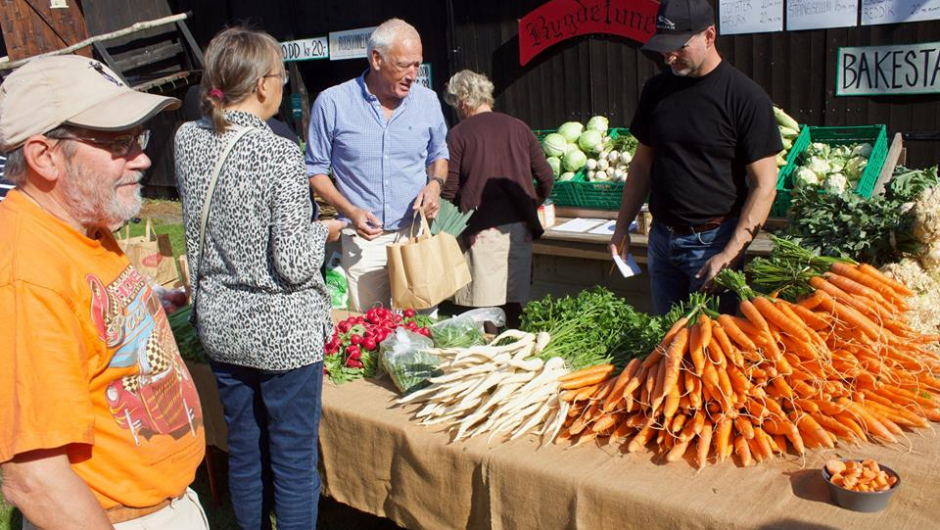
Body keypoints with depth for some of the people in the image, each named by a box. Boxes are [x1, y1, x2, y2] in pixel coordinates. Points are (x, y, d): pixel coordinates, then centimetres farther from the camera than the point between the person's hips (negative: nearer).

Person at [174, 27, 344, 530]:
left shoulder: (187, 139, -2)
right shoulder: (279, 154, -20)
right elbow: (293, 264, -20)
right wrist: (322, 231, 0)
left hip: (220, 324, 6)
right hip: (283, 331, -6)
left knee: (243, 451, 20)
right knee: (294, 460, 8)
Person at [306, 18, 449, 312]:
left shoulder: (427, 101, 2)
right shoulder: (332, 103, -7)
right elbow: (316, 169, 2)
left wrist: (436, 183, -4)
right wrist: (349, 211, -13)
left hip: (415, 232, 2)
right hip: (363, 238, -2)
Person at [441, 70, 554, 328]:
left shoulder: (458, 134, -3)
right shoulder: (518, 127, 9)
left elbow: (449, 191, -5)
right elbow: (546, 177, 9)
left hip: (481, 231, -4)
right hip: (520, 228, 5)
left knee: (483, 309, 1)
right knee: (513, 304, 13)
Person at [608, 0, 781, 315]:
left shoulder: (746, 97, -11)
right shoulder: (656, 89, 5)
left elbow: (764, 185, -11)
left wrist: (729, 254, -19)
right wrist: (622, 227, 8)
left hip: (713, 241, -5)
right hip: (662, 238, 5)